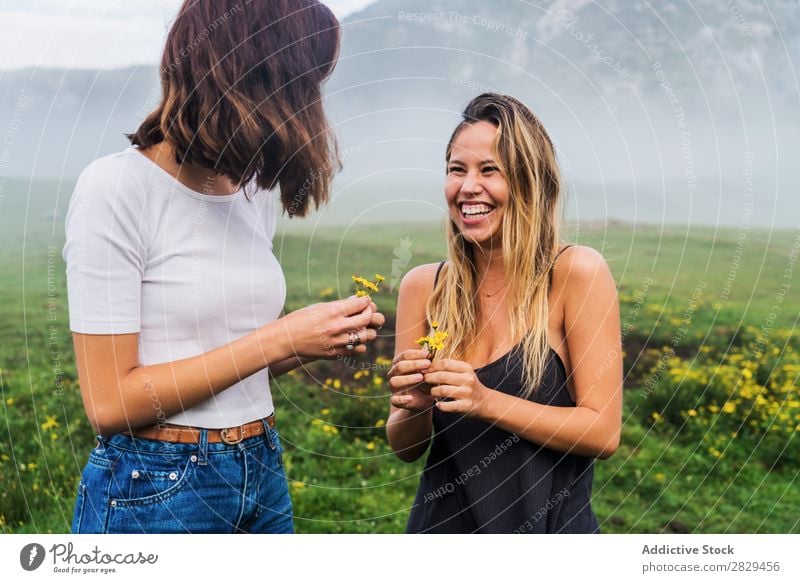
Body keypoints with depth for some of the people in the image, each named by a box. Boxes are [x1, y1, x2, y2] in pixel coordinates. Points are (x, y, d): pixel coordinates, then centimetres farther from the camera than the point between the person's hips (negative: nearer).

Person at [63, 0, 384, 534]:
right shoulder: (117, 188, -15)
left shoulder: (256, 194, 4)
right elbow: (110, 402, -17)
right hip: (153, 491, -6)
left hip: (263, 477, 6)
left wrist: (319, 340, -6)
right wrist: (280, 339, -19)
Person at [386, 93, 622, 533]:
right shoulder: (422, 286, -5)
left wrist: (486, 401, -25)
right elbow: (404, 447, 1)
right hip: (443, 522, 3)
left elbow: (603, 432, -15)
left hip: (549, 525, -3)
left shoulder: (577, 273, -14)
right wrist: (414, 407, -20)